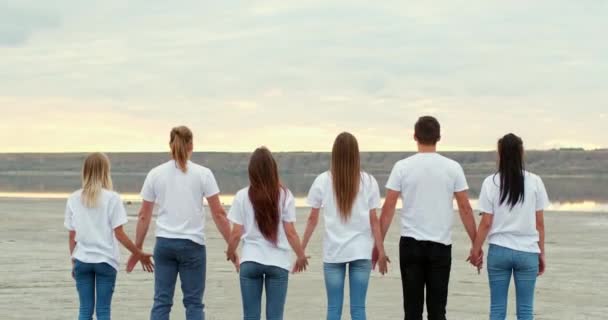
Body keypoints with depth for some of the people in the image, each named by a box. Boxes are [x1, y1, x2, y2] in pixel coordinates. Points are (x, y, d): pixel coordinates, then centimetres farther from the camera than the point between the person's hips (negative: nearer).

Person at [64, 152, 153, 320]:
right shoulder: (112, 198, -7)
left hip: (82, 260, 3)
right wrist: (139, 255, 0)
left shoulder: (73, 199, 2)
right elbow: (119, 234, -9)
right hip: (105, 260, -2)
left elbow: (72, 236, 4)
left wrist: (73, 262, 14)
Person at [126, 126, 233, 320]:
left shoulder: (155, 174, 3)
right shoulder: (202, 174, -3)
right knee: (193, 302, 5)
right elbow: (219, 213, -4)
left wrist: (137, 249, 13)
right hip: (192, 244, -2)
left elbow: (144, 216, 6)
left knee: (161, 301, 5)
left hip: (164, 243, 2)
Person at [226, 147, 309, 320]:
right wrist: (301, 256, 13)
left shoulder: (242, 196, -2)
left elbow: (236, 233, 0)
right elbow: (290, 232, -2)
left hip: (250, 261, 0)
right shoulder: (284, 195, -3)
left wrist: (231, 253, 19)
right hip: (278, 262, 0)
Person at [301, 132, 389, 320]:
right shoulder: (368, 181, -1)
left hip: (333, 252, 0)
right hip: (361, 251, 0)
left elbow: (312, 219, 1)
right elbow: (374, 220, 0)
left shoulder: (322, 181, -2)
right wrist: (381, 251, 5)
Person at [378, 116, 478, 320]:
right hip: (441, 244, 0)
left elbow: (388, 208, -3)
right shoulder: (452, 168, -1)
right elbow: (465, 208, 0)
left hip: (411, 244, 0)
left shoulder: (402, 167, -2)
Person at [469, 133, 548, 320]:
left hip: (499, 250, 0)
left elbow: (486, 223, -3)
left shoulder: (491, 183, -3)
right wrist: (541, 253, 11)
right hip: (527, 252, 0)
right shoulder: (534, 182, -1)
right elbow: (539, 223, 2)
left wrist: (476, 250, 9)